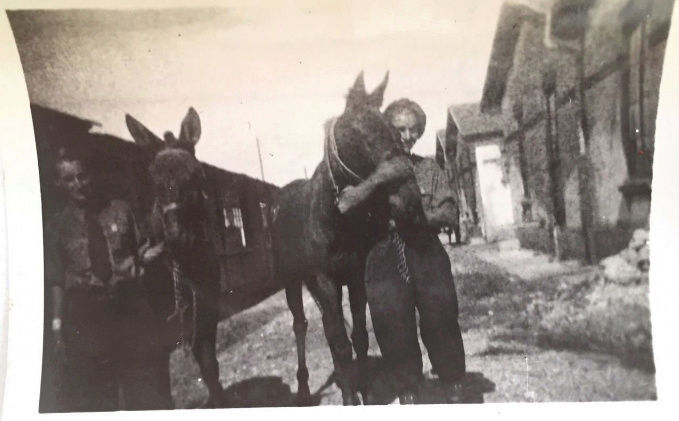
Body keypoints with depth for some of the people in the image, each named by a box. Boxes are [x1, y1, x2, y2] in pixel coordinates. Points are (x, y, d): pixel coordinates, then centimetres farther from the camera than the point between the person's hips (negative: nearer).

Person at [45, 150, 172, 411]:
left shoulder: (119, 210, 4)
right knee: (89, 395, 10)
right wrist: (58, 325, -4)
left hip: (129, 304, 1)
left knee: (147, 387, 6)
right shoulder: (58, 226, 2)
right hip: (84, 312, 0)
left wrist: (146, 257, -11)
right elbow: (57, 280, 2)